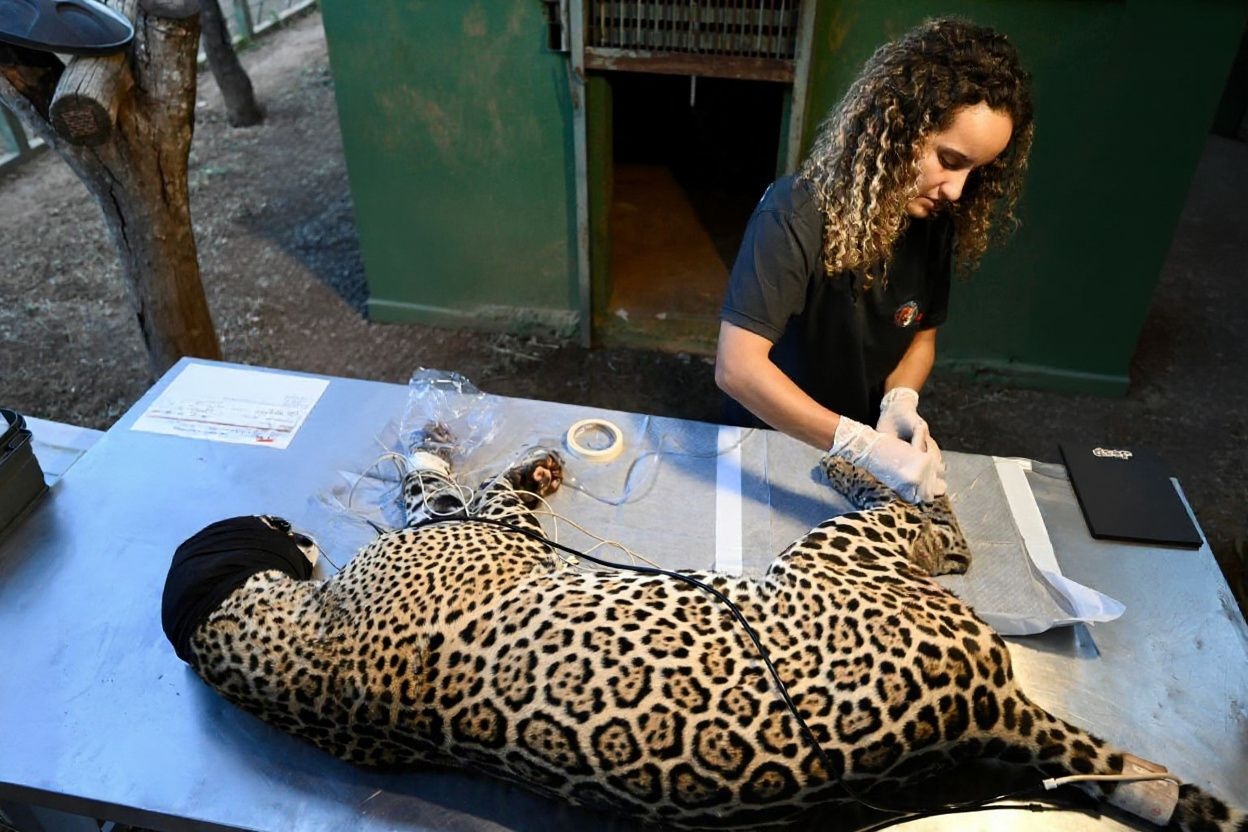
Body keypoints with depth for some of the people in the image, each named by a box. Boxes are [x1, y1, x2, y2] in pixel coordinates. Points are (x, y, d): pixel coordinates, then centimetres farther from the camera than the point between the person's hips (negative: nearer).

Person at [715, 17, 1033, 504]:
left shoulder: (936, 222, -9)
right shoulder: (796, 216, -28)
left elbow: (922, 333, 5)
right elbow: (737, 368, -36)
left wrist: (900, 400, -16)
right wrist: (864, 446, -41)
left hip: (859, 449, 5)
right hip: (767, 446, -5)